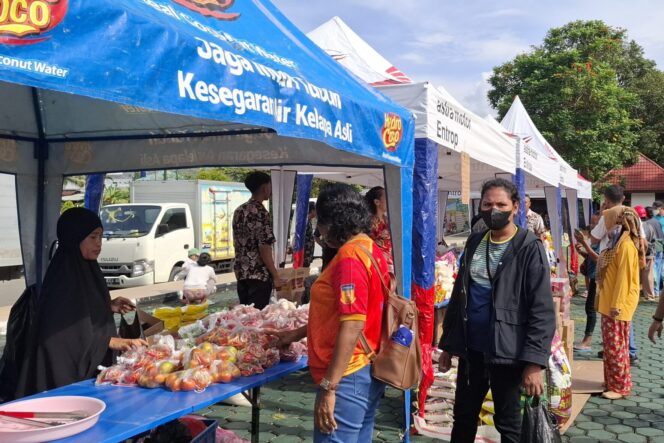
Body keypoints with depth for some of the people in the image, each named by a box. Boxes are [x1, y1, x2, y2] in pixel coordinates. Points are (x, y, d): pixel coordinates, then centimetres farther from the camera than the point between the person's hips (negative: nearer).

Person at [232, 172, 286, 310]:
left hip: (241, 273, 8)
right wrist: (276, 276, -13)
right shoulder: (261, 213, -15)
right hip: (259, 275, -8)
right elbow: (264, 248, -19)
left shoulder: (239, 211, 9)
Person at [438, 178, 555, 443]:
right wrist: (448, 344, 12)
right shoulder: (474, 243, 7)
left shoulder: (529, 248, -10)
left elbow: (542, 309, -14)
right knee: (463, 416, 16)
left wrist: (534, 361, -20)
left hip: (507, 351, -5)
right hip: (471, 348, 5)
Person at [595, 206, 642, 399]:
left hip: (618, 305, -10)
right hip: (609, 303, 10)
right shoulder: (618, 243, 13)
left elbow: (624, 277, -21)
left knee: (616, 346, -2)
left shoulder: (626, 245, -18)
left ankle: (620, 387, 6)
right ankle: (611, 381, 23)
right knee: (610, 345, 14)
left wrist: (617, 304, -21)